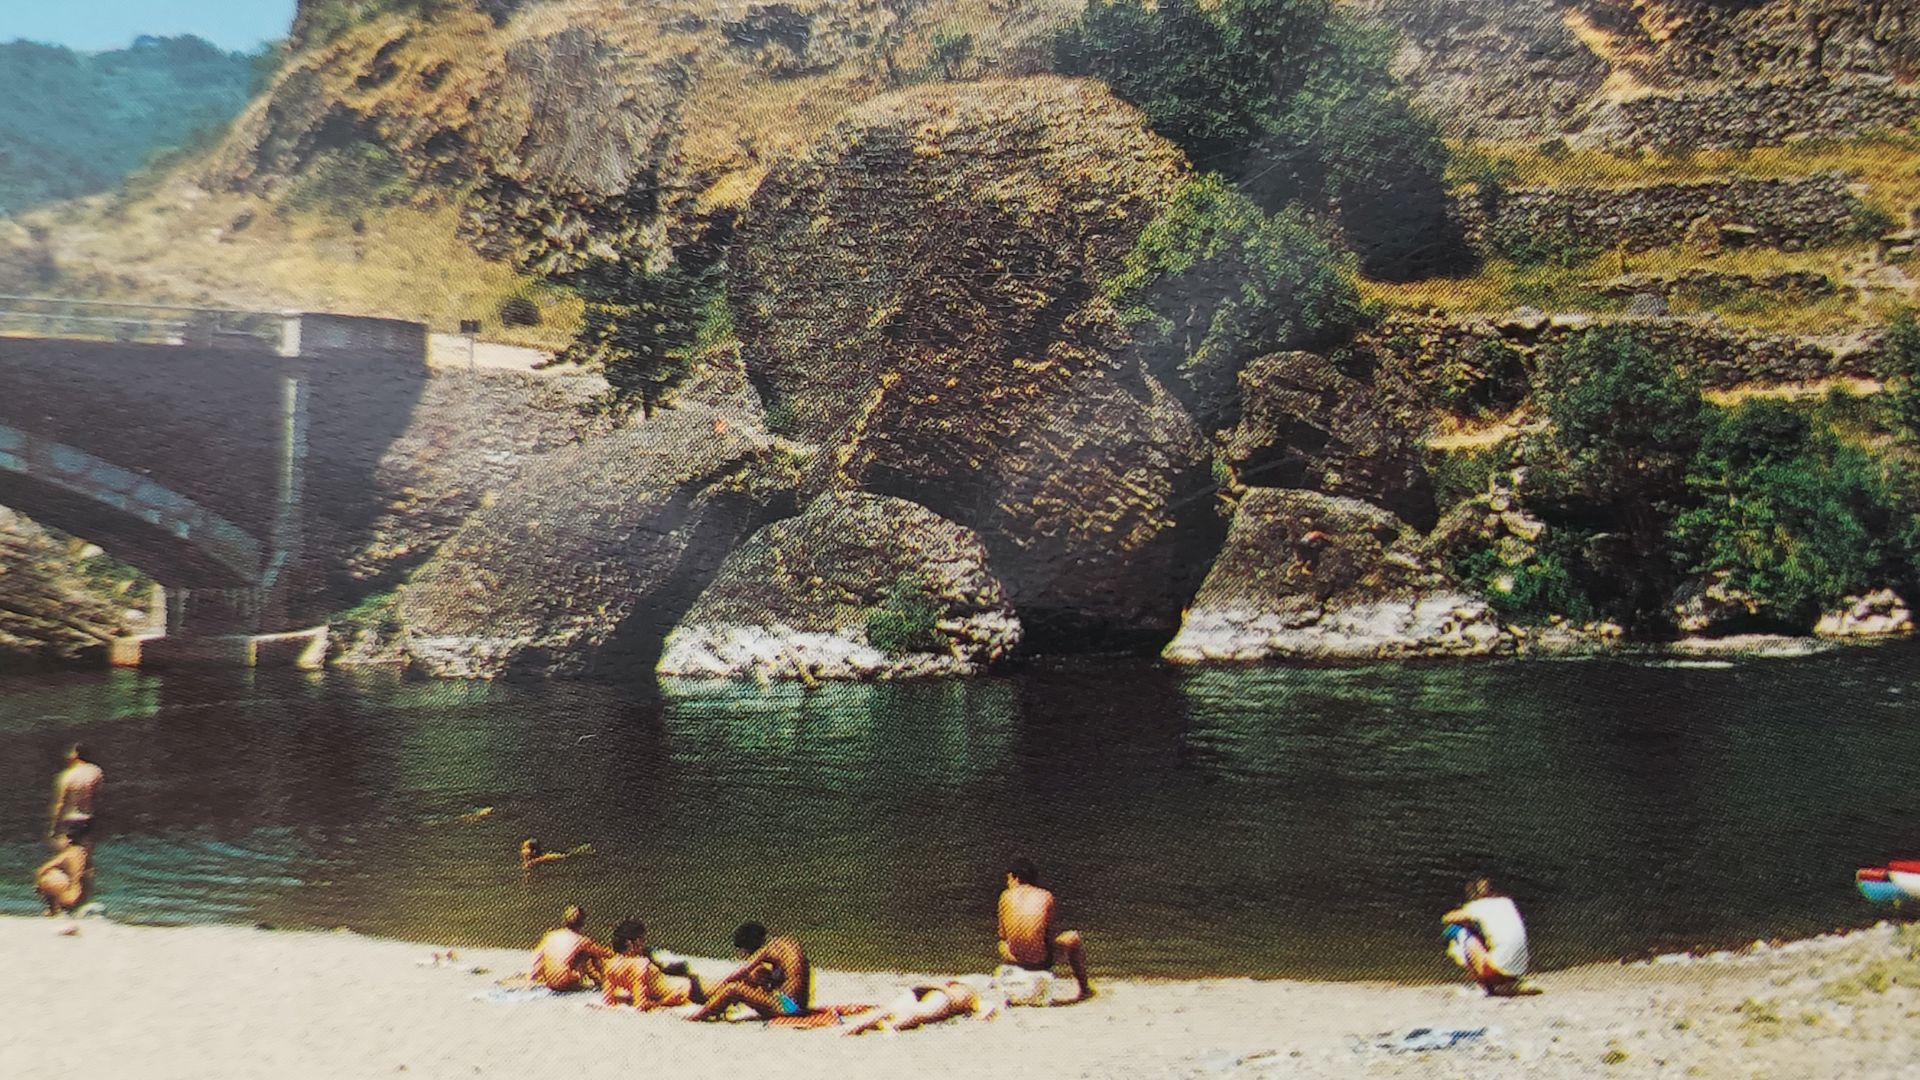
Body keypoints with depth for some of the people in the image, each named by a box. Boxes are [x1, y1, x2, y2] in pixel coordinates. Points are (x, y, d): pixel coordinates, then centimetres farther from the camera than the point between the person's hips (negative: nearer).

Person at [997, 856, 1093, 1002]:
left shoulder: (1006, 896, -3)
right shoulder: (1045, 896, -6)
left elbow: (1003, 935, 3)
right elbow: (1050, 936, -3)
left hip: (1014, 959, 2)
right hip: (1042, 960, -2)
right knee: (1073, 937, 28)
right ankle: (1084, 989, 37)